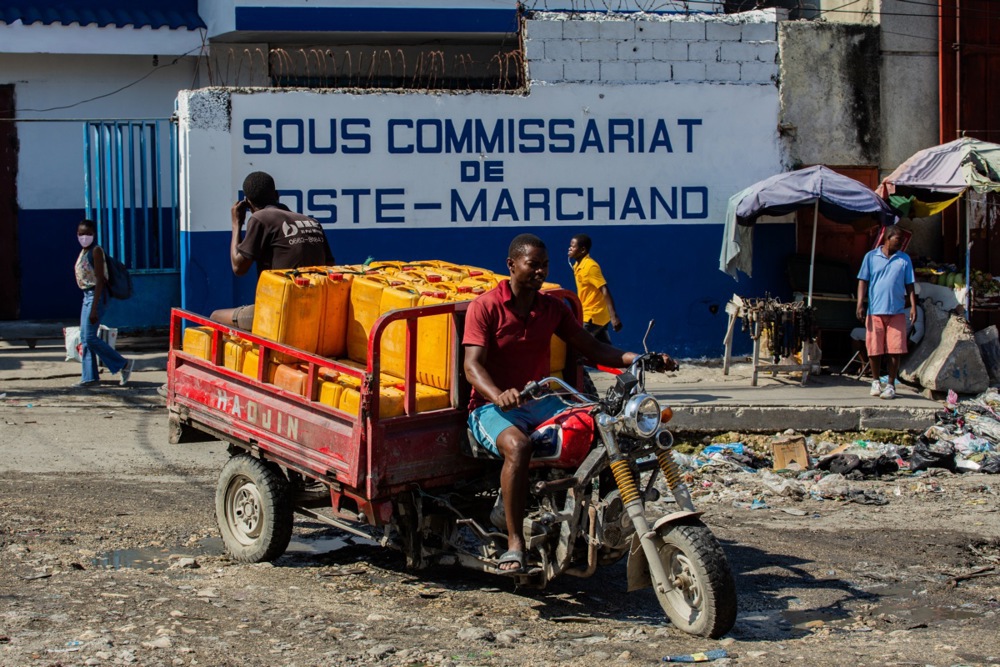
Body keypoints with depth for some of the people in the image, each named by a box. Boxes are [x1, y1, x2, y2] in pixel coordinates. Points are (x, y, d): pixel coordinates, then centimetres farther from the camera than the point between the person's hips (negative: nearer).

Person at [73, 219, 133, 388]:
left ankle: (123, 364, -2)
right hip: (87, 295, 9)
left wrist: (94, 308, -23)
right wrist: (90, 304, 19)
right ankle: (89, 377, 14)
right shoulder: (84, 251, 14)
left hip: (96, 295, -9)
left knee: (90, 338, -10)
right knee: (84, 338, 9)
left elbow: (99, 279, -19)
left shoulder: (96, 251, -13)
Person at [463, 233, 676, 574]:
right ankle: (514, 543, -33)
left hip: (541, 402, 5)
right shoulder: (485, 307, -6)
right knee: (518, 446, -38)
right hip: (493, 406, -5)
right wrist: (498, 395, -39)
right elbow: (473, 365, -17)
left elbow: (591, 348, 7)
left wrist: (638, 358, -11)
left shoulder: (553, 308, 11)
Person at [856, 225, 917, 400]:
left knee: (894, 350, -3)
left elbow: (909, 285, 10)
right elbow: (863, 281, 5)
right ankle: (876, 381, 22)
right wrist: (860, 304, -4)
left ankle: (891, 385, 6)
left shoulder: (904, 259, 9)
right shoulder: (871, 257, 6)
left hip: (897, 312, 1)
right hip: (875, 311, -1)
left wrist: (913, 306, 0)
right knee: (874, 349, 3)